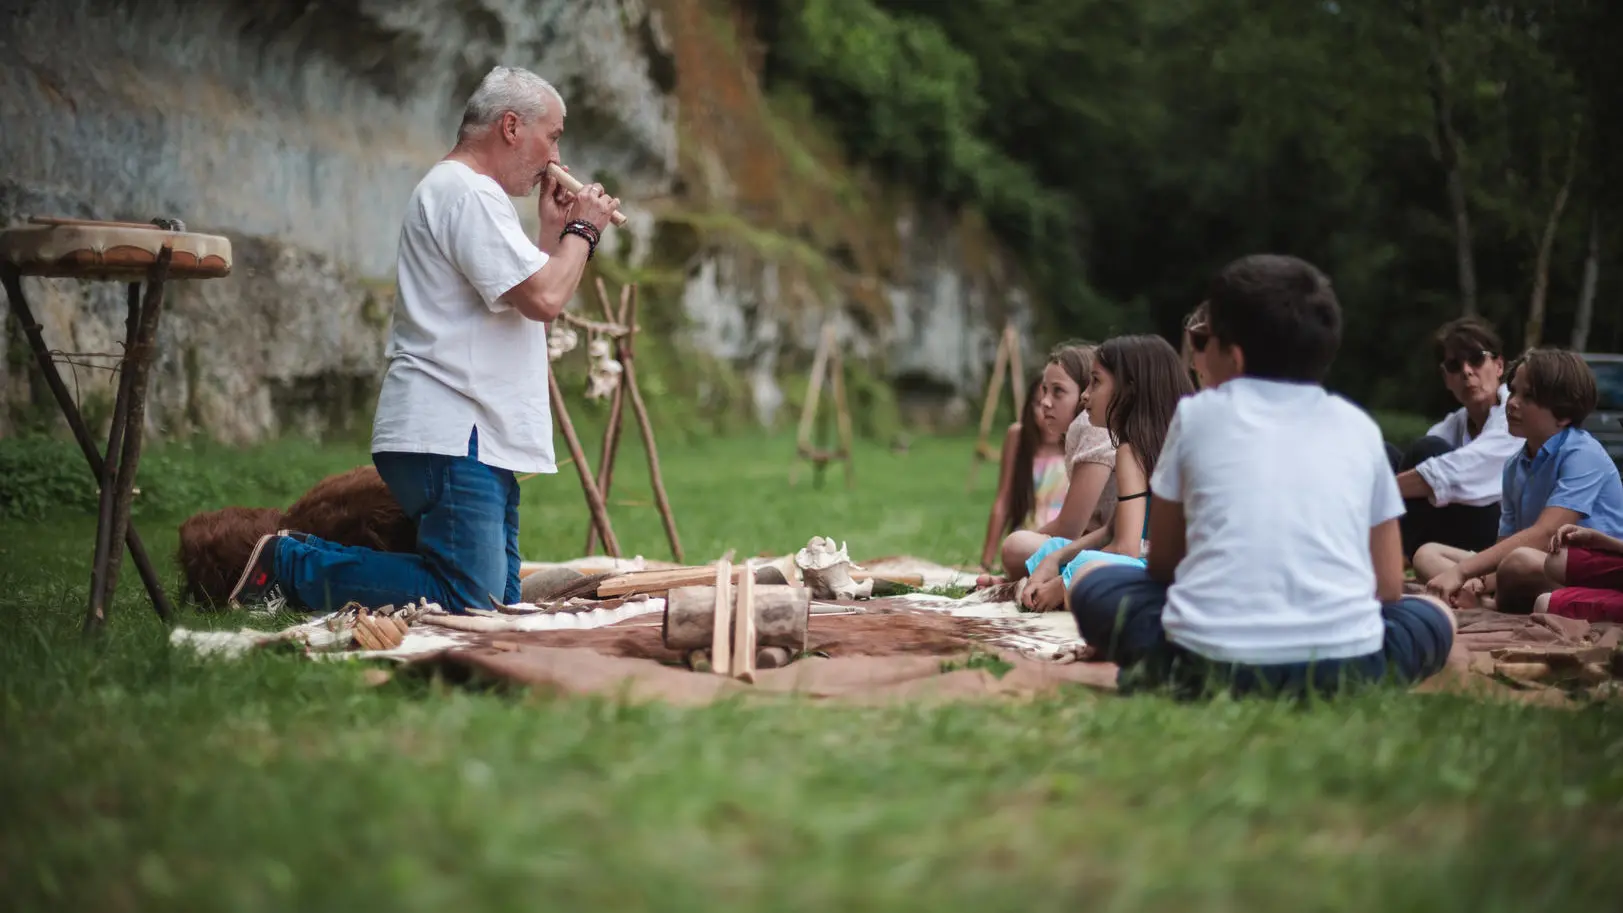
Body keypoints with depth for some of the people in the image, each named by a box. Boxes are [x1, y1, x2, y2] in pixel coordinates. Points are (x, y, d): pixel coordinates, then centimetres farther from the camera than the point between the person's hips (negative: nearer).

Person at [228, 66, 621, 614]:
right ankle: (290, 564, -4)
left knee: (500, 601, 8)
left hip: (481, 440, 11)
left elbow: (534, 314, 27)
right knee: (468, 607, -15)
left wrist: (554, 230, 19)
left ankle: (307, 558, 14)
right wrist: (581, 231, -2)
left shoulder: (468, 193, 25)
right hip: (449, 437, -11)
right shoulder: (466, 192, -10)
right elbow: (545, 299, -19)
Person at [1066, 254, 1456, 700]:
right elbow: (1388, 587, 21)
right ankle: (1339, 679, 6)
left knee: (1092, 581, 27)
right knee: (1434, 615, 32)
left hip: (1208, 661, 0)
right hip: (1343, 665, 1)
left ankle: (1183, 675, 3)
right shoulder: (1359, 427, 17)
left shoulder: (1197, 413, 14)